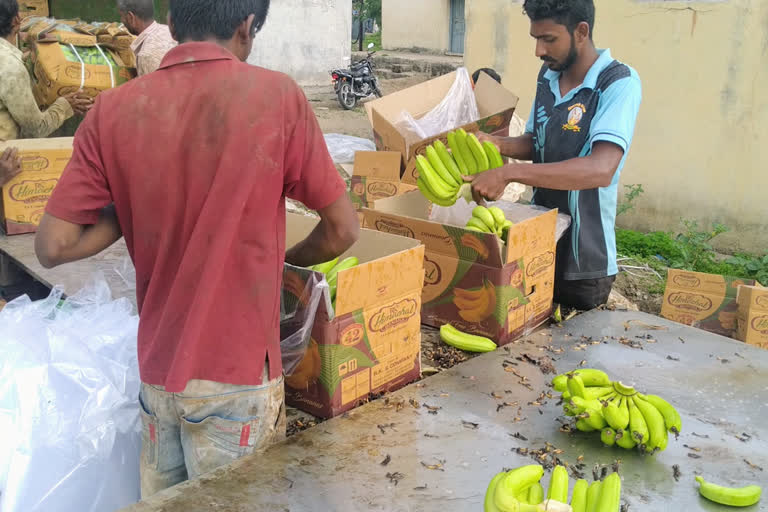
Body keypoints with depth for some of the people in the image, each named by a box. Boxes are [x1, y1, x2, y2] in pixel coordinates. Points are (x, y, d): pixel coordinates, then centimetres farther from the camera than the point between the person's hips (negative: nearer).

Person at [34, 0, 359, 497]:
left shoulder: (113, 110, -5)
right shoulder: (277, 95, -12)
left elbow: (53, 246, -5)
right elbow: (343, 229, -5)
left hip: (157, 370, 4)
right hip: (237, 374, -3)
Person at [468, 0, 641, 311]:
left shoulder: (619, 83, -18)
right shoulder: (548, 74, 4)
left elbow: (601, 169, -32)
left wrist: (509, 173, -35)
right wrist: (499, 145, -5)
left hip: (584, 261, -6)